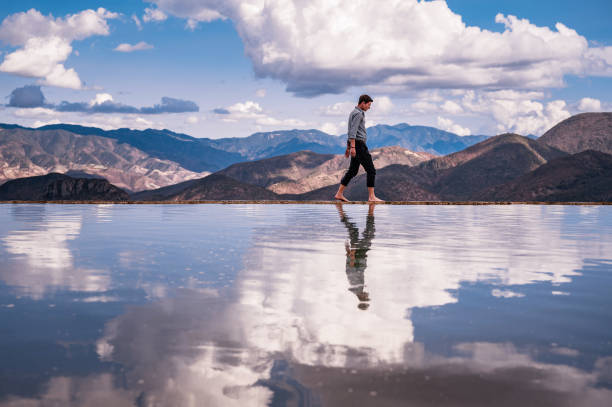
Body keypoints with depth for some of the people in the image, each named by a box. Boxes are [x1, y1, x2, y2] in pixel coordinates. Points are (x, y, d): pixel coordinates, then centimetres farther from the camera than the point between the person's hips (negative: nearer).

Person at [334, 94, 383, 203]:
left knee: (352, 171, 12)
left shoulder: (354, 113, 21)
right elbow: (353, 130, -22)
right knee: (371, 170, -8)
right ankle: (371, 196, -8)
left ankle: (339, 194, 10)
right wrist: (353, 147, -28)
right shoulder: (358, 113, -12)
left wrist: (348, 148, 28)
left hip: (355, 145, 10)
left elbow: (351, 131, 25)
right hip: (359, 144, -10)